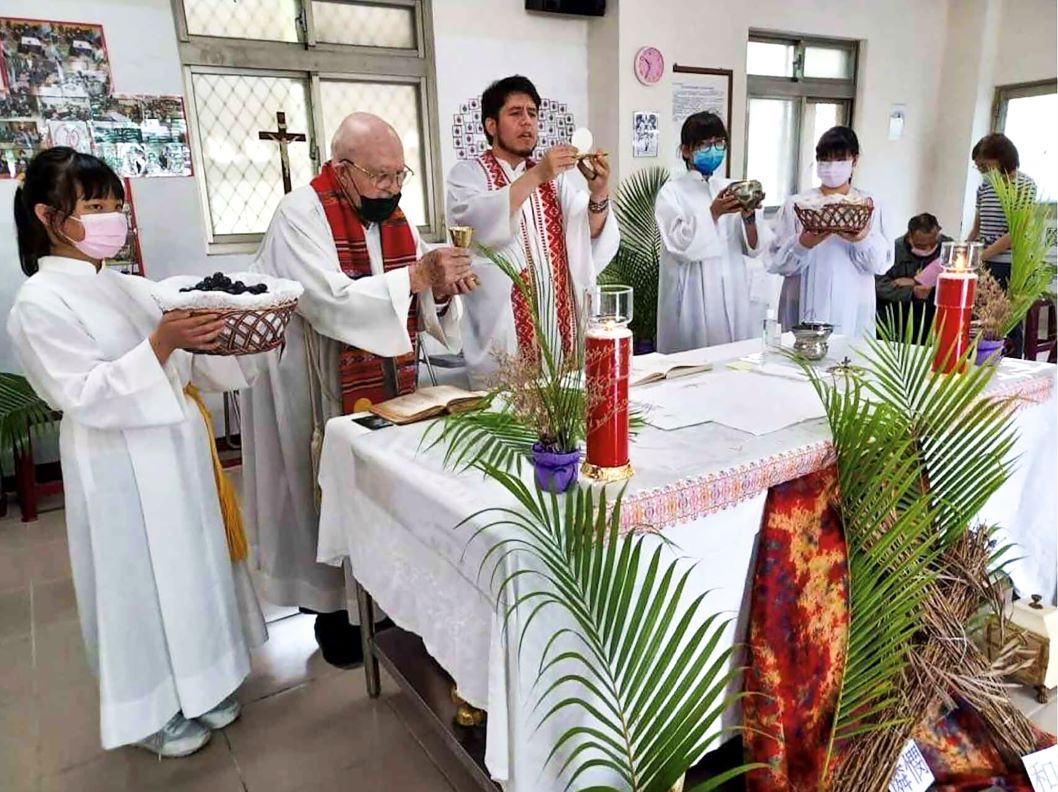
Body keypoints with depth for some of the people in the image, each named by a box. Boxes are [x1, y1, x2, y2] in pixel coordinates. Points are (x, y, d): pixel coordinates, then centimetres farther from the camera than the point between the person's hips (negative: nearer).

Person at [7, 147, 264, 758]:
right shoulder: (40, 303, -11)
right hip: (121, 469, -6)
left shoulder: (132, 289, 9)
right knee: (140, 582, 7)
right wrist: (161, 344, -28)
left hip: (177, 451, 7)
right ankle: (152, 709, 28)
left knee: (192, 567, 16)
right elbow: (84, 397, -19)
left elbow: (188, 367, 11)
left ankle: (200, 685, 35)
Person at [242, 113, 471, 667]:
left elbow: (417, 310, 5)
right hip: (321, 392, -6)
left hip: (391, 389, 6)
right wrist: (416, 275, -29)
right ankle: (333, 612, 24)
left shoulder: (395, 217, 7)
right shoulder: (301, 215, -13)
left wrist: (441, 292, -16)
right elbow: (333, 301, -27)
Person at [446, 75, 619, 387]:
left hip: (561, 326, 4)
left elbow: (589, 235, -1)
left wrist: (598, 194, -20)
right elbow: (476, 222, -20)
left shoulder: (557, 175, 13)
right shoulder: (467, 174, 2)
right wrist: (535, 176, -28)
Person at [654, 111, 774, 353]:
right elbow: (679, 245, -15)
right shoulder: (672, 192, -1)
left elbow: (754, 248, 6)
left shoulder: (731, 188, 12)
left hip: (735, 296, 4)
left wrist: (749, 217, -12)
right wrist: (713, 212, -23)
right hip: (695, 299, -4)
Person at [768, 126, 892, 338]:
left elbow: (882, 263, 0)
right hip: (804, 311, 0)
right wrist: (803, 244, -20)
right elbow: (777, 262, -2)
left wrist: (862, 239, -18)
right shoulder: (796, 204, 4)